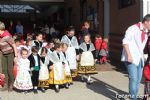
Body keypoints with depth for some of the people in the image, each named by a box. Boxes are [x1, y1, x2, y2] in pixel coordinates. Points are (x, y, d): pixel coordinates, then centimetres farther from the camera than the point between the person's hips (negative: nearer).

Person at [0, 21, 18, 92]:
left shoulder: (6, 36, -25)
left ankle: (11, 85, 14)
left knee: (10, 70, -1)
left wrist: (16, 56, -19)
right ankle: (6, 85, 16)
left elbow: (14, 46, -21)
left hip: (10, 54, -7)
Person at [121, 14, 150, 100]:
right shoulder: (133, 29, -10)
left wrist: (142, 57, 16)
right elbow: (125, 42, -14)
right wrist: (129, 55, -21)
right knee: (133, 79, -14)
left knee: (138, 80, 9)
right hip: (131, 58, -8)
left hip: (139, 59, 8)